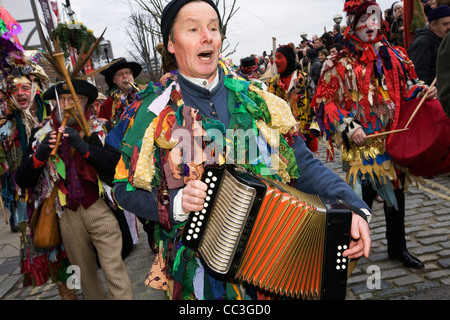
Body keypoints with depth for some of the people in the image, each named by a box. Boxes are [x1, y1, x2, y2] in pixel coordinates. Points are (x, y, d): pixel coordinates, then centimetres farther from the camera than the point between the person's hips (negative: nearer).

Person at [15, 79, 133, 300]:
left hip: (100, 209, -2)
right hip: (68, 215, 3)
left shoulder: (98, 130, 1)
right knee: (86, 277, 16)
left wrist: (83, 146, -23)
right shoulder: (42, 134, 6)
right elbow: (22, 182, 3)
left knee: (114, 272, -2)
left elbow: (117, 165, -14)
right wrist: (40, 155, -15)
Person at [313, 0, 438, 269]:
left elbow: (407, 87, 19)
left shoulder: (394, 56, 9)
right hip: (362, 144, -5)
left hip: (394, 140, 5)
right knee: (362, 196, -1)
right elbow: (324, 102, -10)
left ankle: (398, 247, 34)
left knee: (396, 192, 14)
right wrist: (348, 127, -19)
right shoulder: (342, 65, -6)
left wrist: (422, 92, -2)